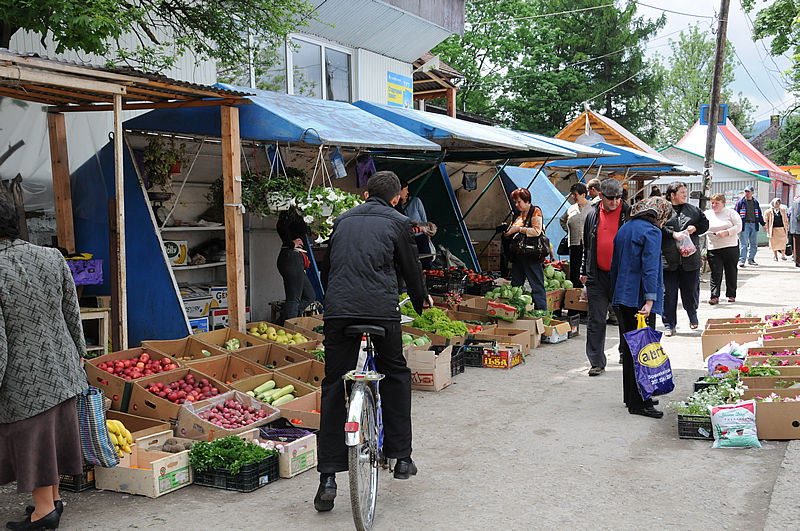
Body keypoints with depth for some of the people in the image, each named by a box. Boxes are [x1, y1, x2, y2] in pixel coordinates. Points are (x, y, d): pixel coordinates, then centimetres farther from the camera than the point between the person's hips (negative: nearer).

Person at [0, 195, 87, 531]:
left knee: (29, 437, 10)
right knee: (54, 431, 19)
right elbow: (72, 312, 5)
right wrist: (78, 351, 19)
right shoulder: (52, 258, -4)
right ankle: (53, 497, 34)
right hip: (61, 364, 6)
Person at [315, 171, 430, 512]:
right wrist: (421, 300, 36)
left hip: (338, 309, 2)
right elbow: (411, 267, 17)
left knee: (333, 388, 7)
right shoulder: (397, 222, 11)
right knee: (395, 375, 20)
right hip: (381, 308, -2)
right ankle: (401, 457, 21)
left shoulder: (343, 220, 22)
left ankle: (328, 479, 4)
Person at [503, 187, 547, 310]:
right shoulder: (519, 215, 18)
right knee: (515, 285, 8)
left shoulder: (535, 211, -4)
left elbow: (536, 231, -16)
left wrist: (518, 229, -15)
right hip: (518, 256, 8)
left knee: (537, 285, -6)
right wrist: (508, 231, 9)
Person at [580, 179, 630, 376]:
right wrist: (584, 271, 17)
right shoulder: (593, 215, 8)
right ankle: (597, 362, 7)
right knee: (596, 321, 1)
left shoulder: (628, 214, -2)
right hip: (597, 276, 2)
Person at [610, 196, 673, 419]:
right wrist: (650, 300, -24)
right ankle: (638, 403, -4)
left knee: (629, 348, 15)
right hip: (639, 299, -9)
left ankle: (631, 397, 24)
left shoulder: (624, 229, 16)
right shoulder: (651, 232, -10)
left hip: (622, 298, 9)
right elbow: (650, 268, -19)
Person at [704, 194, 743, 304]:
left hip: (730, 247, -1)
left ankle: (731, 295, 17)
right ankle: (714, 296, -6)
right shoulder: (706, 214, 10)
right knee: (716, 273, -5)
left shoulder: (731, 213, 3)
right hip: (713, 249, 1)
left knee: (731, 271, 6)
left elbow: (738, 227, -5)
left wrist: (726, 232, -17)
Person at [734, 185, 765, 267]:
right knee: (743, 243, -9)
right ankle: (741, 260, -9)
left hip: (754, 224, 4)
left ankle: (750, 259, 16)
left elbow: (759, 214, 22)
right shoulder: (740, 202, 3)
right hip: (744, 224, -4)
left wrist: (763, 224, 18)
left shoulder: (755, 202, 14)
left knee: (754, 243, 6)